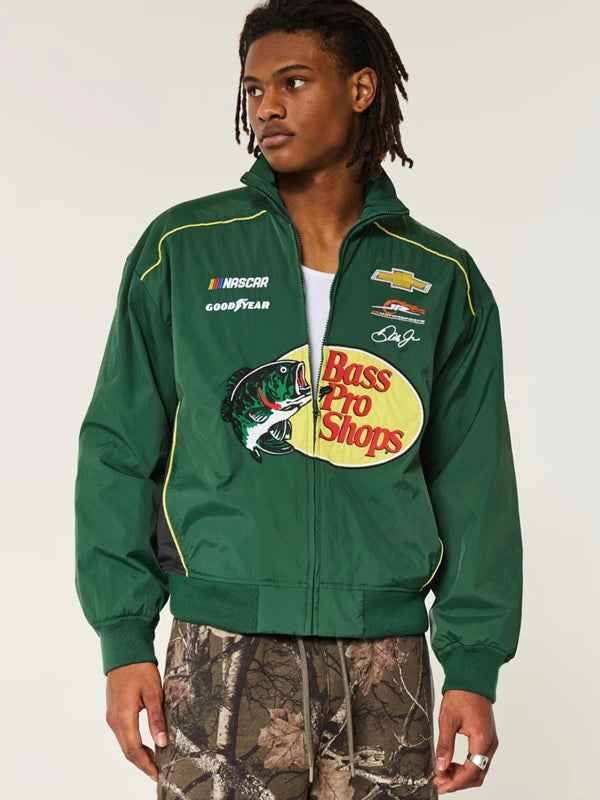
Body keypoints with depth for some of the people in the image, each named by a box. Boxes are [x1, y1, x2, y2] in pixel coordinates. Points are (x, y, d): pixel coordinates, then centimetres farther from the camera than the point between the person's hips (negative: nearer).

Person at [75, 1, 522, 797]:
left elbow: (473, 486, 7)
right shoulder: (183, 250, 3)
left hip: (384, 667, 2)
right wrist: (125, 639, -3)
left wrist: (473, 666, 1)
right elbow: (120, 451, 3)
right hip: (223, 657, -1)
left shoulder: (442, 280, 6)